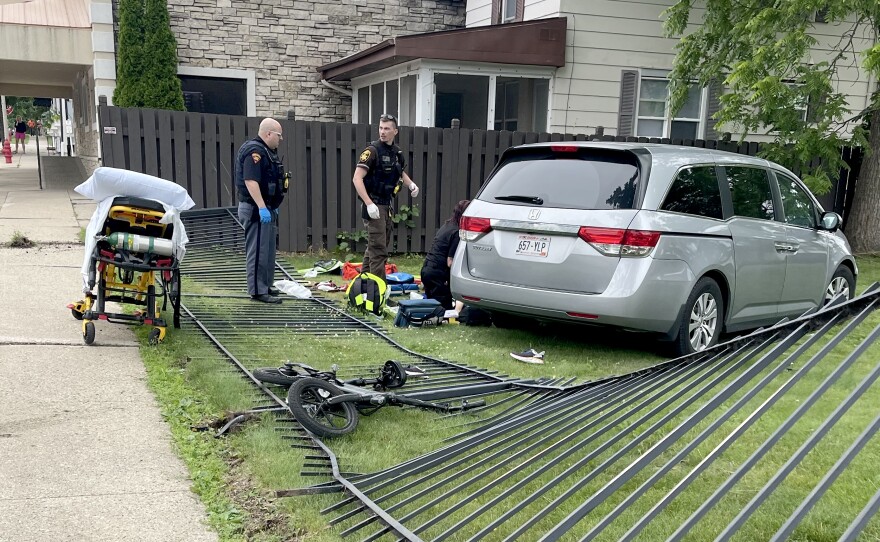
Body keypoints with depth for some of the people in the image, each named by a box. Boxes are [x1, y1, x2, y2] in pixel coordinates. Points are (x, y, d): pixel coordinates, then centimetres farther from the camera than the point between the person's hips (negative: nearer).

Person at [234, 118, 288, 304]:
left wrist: (273, 208, 27)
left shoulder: (267, 151, 17)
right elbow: (250, 181, -26)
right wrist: (262, 208, -30)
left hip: (267, 208, 11)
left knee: (268, 250, 17)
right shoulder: (255, 151, -17)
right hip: (257, 210, -11)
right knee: (258, 251, -7)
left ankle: (265, 287, 27)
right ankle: (257, 291, -3)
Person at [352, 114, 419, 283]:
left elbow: (401, 173, 28)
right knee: (379, 249, -9)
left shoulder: (397, 152, 9)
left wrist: (410, 184, 7)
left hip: (386, 204, 8)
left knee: (374, 246, 16)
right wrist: (369, 204, -25)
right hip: (373, 204, -8)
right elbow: (357, 178, -19)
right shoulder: (372, 150, -13)